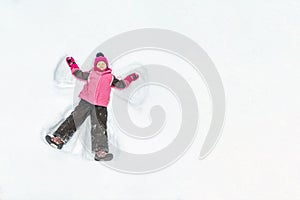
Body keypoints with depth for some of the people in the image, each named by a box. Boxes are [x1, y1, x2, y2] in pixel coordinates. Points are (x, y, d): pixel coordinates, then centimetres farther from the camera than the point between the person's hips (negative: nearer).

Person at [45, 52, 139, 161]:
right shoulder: (91, 74, 16)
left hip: (100, 106, -1)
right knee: (74, 119, -6)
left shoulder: (110, 77, 16)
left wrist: (130, 78, 20)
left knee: (99, 127, -8)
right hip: (86, 102, 1)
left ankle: (101, 152, -12)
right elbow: (79, 74, 29)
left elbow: (120, 84, 23)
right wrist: (73, 65, 28)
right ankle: (59, 139, 0)